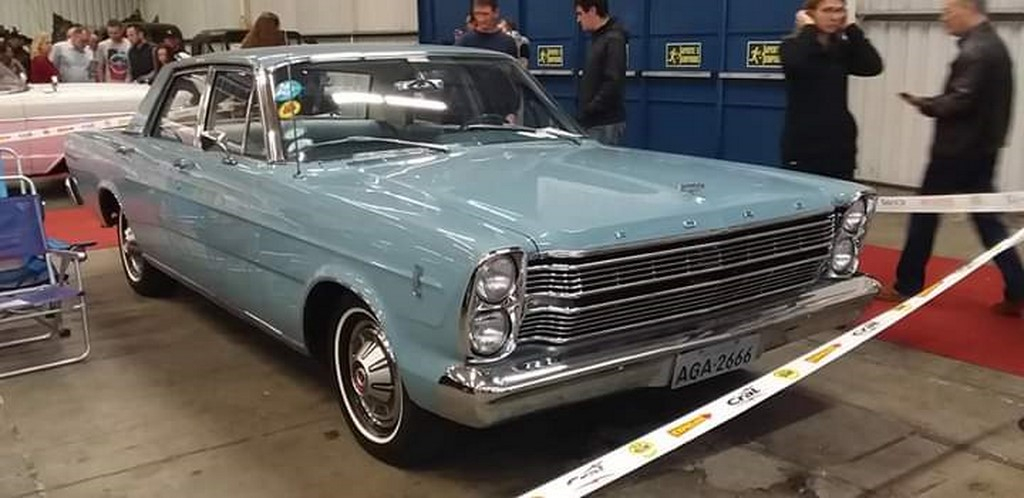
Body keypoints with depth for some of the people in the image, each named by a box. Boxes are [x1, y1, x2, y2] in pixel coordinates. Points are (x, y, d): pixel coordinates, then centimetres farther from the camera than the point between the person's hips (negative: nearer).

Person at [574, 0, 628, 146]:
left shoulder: (613, 40, -13)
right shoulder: (598, 38, 17)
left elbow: (613, 83, -22)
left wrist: (590, 110, -19)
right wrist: (585, 112, 12)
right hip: (594, 122, 9)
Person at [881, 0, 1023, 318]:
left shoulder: (974, 50, -17)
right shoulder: (993, 44, 14)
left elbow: (959, 101, -24)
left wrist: (925, 104, -9)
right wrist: (932, 103, 4)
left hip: (958, 149, -9)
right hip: (982, 147, 9)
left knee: (925, 215, 3)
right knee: (987, 219, 11)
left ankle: (907, 286, 13)